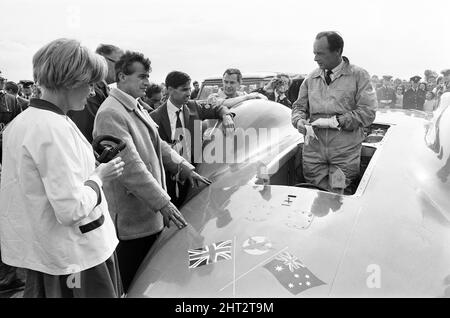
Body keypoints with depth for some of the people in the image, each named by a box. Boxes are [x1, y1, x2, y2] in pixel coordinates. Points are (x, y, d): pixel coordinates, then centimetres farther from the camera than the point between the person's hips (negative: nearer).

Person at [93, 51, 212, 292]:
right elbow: (131, 166, -25)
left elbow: (158, 144, 18)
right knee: (133, 285, 8)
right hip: (131, 218, -9)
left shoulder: (137, 108, 13)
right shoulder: (110, 114, -20)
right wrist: (163, 202, -23)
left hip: (151, 214, 9)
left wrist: (183, 166, 6)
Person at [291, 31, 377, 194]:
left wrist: (336, 121, -17)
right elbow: (299, 106, 15)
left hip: (345, 152, -3)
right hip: (313, 149, 3)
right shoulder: (311, 78, 11)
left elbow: (368, 112, -7)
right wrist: (299, 120, -8)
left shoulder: (359, 75, 0)